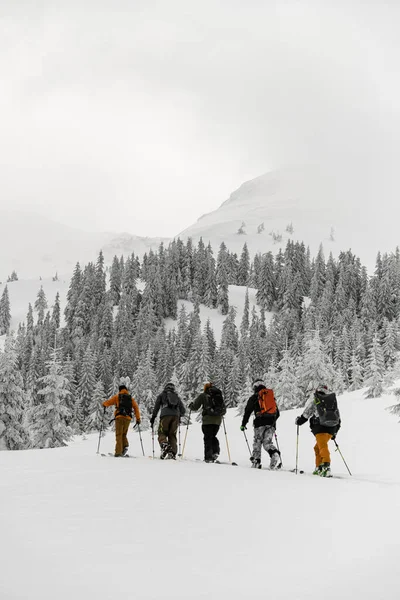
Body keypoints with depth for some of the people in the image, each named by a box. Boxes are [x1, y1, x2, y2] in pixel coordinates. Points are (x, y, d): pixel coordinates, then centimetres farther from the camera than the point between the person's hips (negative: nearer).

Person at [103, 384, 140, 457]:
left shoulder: (117, 397, 10)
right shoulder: (131, 398, 17)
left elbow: (108, 402, 12)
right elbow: (136, 408, 9)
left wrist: (104, 404, 35)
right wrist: (138, 418, 9)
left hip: (120, 417, -3)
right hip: (128, 418, 3)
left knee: (119, 435, -1)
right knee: (123, 434, 17)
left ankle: (118, 452, -9)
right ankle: (125, 445, -9)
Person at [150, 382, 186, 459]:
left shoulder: (162, 395, 20)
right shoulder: (177, 397, 28)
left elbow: (156, 407, 12)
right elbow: (183, 410, 23)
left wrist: (153, 418, 18)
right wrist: (179, 416, 42)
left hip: (165, 415, -3)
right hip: (175, 416, 3)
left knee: (162, 433, -2)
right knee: (172, 435, 6)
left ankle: (165, 445, -32)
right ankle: (172, 453, -9)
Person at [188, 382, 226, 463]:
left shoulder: (203, 395, 4)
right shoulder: (220, 395, 15)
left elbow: (195, 407, 5)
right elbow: (224, 409, 17)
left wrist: (190, 405, 27)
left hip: (208, 420, -4)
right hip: (217, 420, 4)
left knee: (208, 438, 2)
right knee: (213, 436, 19)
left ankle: (208, 457, -4)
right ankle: (215, 452, -1)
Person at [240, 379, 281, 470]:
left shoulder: (254, 397, 6)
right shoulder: (272, 396, 19)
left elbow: (247, 411, 5)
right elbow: (277, 413, 24)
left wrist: (243, 424, 12)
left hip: (260, 423, -4)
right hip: (271, 423, 4)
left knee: (257, 442, 7)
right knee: (267, 442, 5)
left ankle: (256, 461, 1)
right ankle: (275, 455, -22)